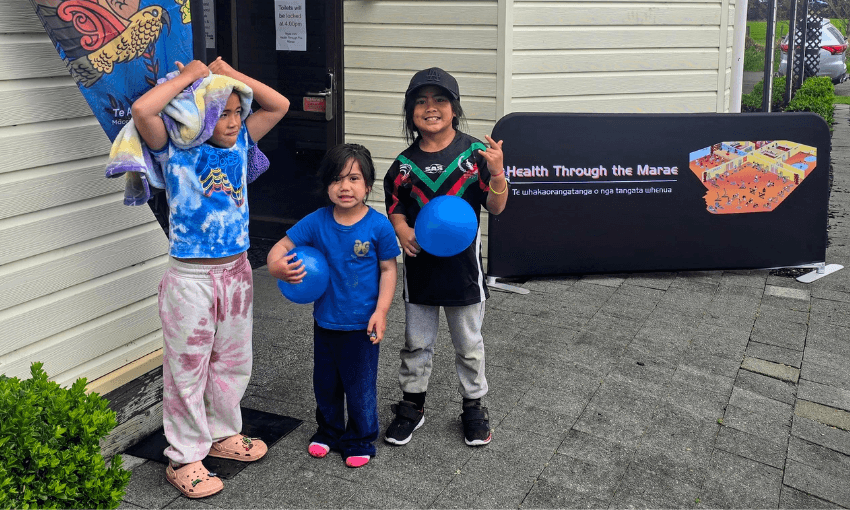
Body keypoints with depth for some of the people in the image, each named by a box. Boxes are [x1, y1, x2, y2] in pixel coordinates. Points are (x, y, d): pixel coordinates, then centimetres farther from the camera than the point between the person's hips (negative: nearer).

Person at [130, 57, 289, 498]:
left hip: (236, 272, 6)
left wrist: (230, 73, 0)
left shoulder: (240, 142, 5)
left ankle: (223, 435, 38)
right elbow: (142, 110, -27)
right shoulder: (175, 149, -10)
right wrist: (188, 76, -16)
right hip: (191, 279, -6)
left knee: (233, 362, 19)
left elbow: (279, 105, 6)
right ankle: (184, 458, 18)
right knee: (187, 370, 4)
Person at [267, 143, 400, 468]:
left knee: (360, 384, 9)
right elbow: (280, 248, -5)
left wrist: (381, 312, -13)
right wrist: (277, 266, -28)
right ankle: (329, 431, 42)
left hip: (362, 324, -3)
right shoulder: (316, 222, -8)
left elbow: (388, 270, -7)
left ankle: (360, 439, 30)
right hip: (325, 320, 3)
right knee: (325, 382, 19)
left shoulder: (379, 225, -14)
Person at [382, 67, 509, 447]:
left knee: (469, 344, 12)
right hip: (419, 266, 2)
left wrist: (497, 174, -24)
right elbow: (394, 207, 8)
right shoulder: (405, 163, 0)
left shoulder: (475, 153, -6)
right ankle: (412, 404, 32)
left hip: (462, 264, -2)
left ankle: (474, 406, 30)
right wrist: (401, 230, -13)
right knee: (416, 342, 15)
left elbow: (496, 207, -6)